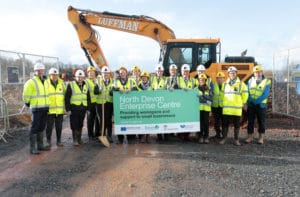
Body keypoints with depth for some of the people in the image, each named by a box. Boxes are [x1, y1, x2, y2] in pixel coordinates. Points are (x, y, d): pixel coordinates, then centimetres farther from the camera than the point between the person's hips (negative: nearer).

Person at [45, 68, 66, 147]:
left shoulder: (62, 83, 7)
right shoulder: (46, 83, -2)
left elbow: (65, 95, 13)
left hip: (60, 109, 3)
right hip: (50, 109, -2)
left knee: (59, 126, 9)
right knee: (49, 126, 4)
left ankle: (59, 141, 20)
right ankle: (48, 141, 19)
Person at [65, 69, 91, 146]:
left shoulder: (86, 86, 12)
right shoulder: (71, 85, -3)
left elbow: (88, 98, 18)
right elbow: (67, 97, -4)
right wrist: (68, 108, -9)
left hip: (83, 108, 4)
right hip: (74, 108, -4)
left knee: (80, 125, 13)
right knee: (74, 125, -1)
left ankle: (79, 139, 23)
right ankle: (75, 140, 9)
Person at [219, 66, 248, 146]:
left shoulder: (241, 84, 4)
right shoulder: (225, 84, 12)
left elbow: (245, 95, 8)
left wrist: (243, 104, 11)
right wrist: (222, 104, 13)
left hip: (237, 109, -2)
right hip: (226, 108, 2)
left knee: (236, 125, 4)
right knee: (225, 124, 4)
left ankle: (236, 140, 15)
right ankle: (224, 138, 14)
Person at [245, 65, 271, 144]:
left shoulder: (266, 81, -3)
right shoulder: (250, 81, 7)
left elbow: (265, 95, -12)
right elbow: (247, 92, 2)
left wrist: (256, 101, -18)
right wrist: (251, 100, -14)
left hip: (261, 104, -2)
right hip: (251, 105, 3)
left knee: (261, 121, 4)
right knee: (250, 121, 5)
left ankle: (261, 138, 13)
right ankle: (250, 137, 15)